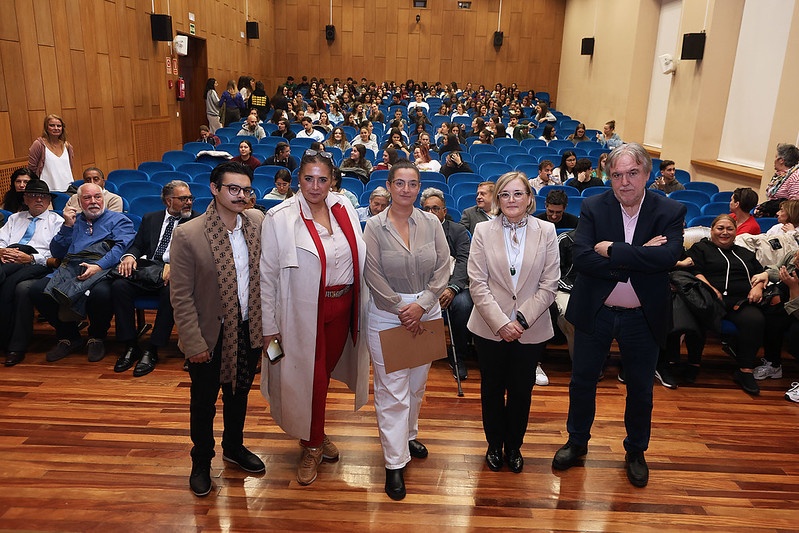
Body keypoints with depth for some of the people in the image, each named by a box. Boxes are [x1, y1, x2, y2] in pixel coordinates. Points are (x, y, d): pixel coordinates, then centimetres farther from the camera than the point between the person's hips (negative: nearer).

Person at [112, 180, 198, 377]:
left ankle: (152, 350, -25)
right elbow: (137, 245, 19)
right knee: (119, 285, -24)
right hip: (146, 269, 4)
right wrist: (129, 256, -6)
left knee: (170, 291, -36)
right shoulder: (150, 219, 22)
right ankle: (131, 346, -13)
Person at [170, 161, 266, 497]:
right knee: (204, 403, 16)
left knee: (238, 394, 24)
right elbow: (181, 296, -15)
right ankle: (201, 462, 40)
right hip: (211, 336, -4)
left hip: (248, 331, 4)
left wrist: (267, 322, 0)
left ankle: (234, 447, 48)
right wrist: (194, 344, -14)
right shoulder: (187, 235, -19)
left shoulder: (257, 221, -6)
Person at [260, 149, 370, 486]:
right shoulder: (279, 218, -12)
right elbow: (267, 275, -9)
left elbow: (360, 258, 6)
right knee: (309, 378, 5)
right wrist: (269, 325, -9)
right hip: (303, 312, -4)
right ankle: (312, 446, 28)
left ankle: (316, 434, 42)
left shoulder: (344, 208, 1)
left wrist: (362, 304, 4)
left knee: (325, 372, 19)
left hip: (342, 306, 4)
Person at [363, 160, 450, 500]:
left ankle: (409, 434, 42)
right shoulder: (374, 226, -7)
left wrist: (421, 305, -12)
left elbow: (443, 268, -2)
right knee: (392, 390, 0)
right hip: (387, 315, -3)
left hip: (426, 312, 3)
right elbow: (374, 276, -10)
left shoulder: (431, 223, 0)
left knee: (417, 384, 17)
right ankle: (394, 463, 10)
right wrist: (403, 311, -11)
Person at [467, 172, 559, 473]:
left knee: (521, 391, 14)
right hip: (490, 328, 0)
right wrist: (500, 323, -16)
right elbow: (477, 284, -8)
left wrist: (522, 320, -14)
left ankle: (514, 446, 36)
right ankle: (494, 445, 35)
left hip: (531, 331, 0)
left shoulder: (546, 232, -2)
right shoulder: (483, 231, -4)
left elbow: (549, 286, -5)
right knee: (492, 390, 14)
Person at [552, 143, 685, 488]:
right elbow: (581, 258, -20)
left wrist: (611, 250, -24)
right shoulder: (593, 207, -7)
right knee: (582, 381, 14)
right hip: (595, 313, 0)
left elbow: (668, 257, -25)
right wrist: (638, 258, -25)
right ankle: (577, 441, 37)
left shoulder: (670, 211, -8)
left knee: (640, 388, 15)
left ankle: (636, 452, 38)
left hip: (643, 317, 0)